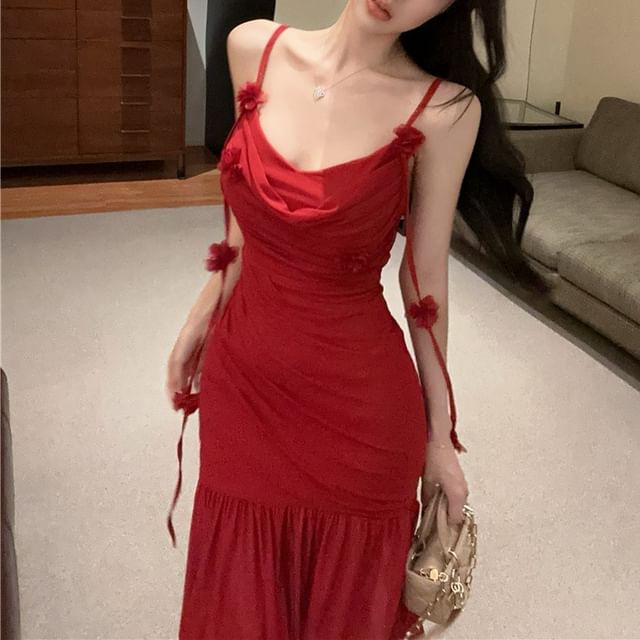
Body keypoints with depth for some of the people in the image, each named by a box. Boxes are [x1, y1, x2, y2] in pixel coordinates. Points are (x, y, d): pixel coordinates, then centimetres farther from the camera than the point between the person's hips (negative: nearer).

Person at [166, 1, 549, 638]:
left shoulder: (443, 109, -14)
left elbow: (425, 276, -6)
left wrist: (440, 433, 0)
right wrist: (202, 314, 12)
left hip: (357, 399, -3)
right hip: (242, 376, 4)